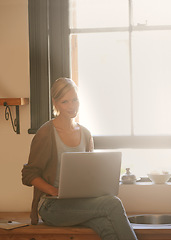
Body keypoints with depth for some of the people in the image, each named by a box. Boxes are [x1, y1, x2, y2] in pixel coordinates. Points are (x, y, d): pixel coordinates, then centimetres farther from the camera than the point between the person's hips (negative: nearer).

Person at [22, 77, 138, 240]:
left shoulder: (85, 134, 14)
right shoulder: (46, 134, -4)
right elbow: (29, 175, -4)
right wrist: (56, 192, -19)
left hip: (80, 203, 5)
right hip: (52, 206, -5)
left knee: (108, 226, -31)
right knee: (113, 204, -28)